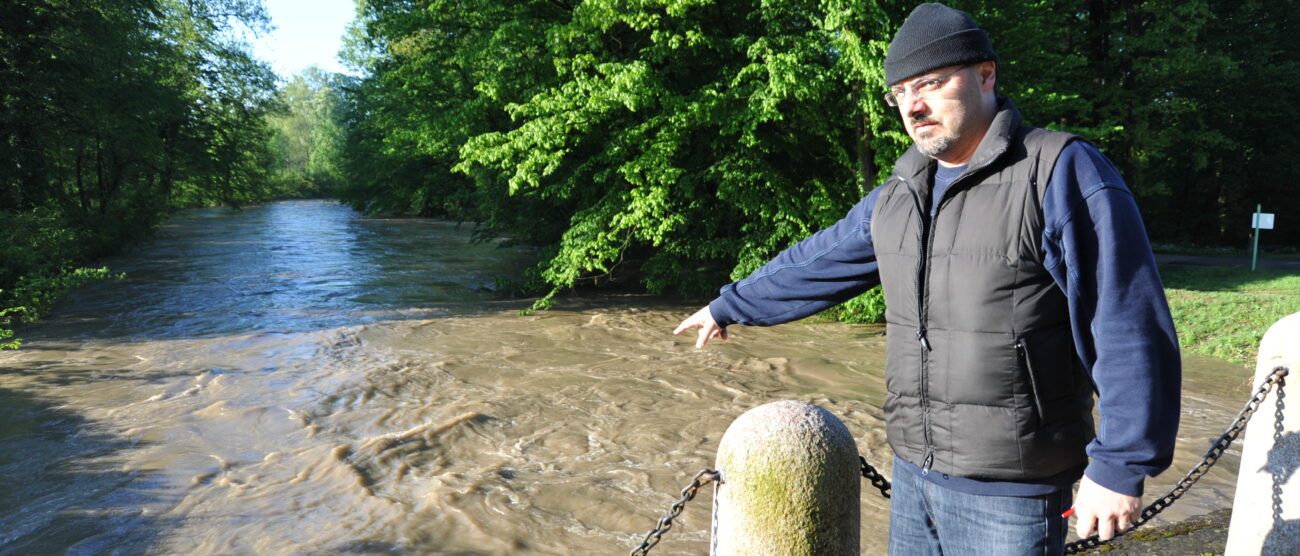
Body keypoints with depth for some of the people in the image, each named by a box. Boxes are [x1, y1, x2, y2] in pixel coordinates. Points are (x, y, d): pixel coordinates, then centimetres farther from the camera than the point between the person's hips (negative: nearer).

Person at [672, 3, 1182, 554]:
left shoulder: (1063, 173, -13)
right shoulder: (898, 196, 8)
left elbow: (1130, 334, -15)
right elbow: (814, 264, 19)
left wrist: (1120, 466, -16)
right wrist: (727, 306, 26)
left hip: (1009, 493, -6)